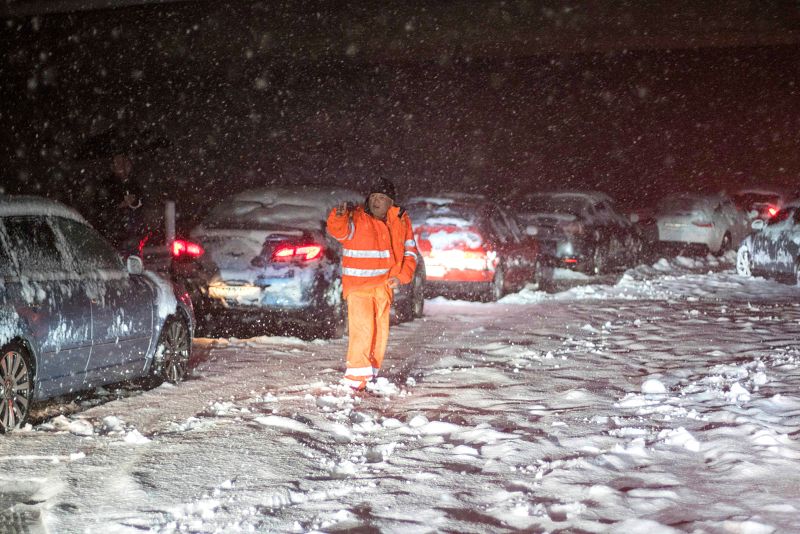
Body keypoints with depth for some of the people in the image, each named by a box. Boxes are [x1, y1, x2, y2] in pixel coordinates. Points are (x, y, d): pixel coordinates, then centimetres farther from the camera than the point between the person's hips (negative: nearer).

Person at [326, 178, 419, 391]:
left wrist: (402, 276, 0)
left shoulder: (400, 221, 5)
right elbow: (338, 230, -29)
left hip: (384, 285, 5)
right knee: (362, 328, -16)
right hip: (358, 285, -5)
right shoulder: (356, 219, -10)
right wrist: (339, 216, -51)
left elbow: (410, 251, 13)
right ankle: (355, 377, -8)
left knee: (380, 331, 10)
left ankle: (370, 375, 25)